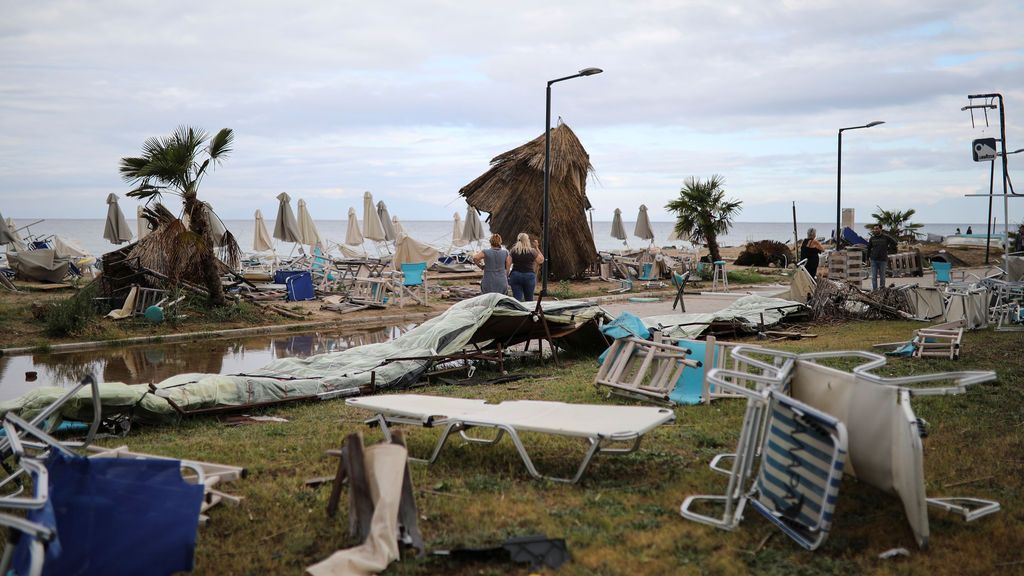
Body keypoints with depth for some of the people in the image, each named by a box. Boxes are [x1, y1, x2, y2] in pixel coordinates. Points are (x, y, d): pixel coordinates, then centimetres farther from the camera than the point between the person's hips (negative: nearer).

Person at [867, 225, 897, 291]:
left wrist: (888, 249, 7)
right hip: (874, 260, 2)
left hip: (883, 260, -1)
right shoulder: (872, 238, 7)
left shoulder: (886, 237, 0)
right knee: (874, 276, -1)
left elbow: (894, 243, 10)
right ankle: (874, 290, 2)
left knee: (882, 276, 5)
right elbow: (868, 248, 14)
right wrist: (868, 257, 8)